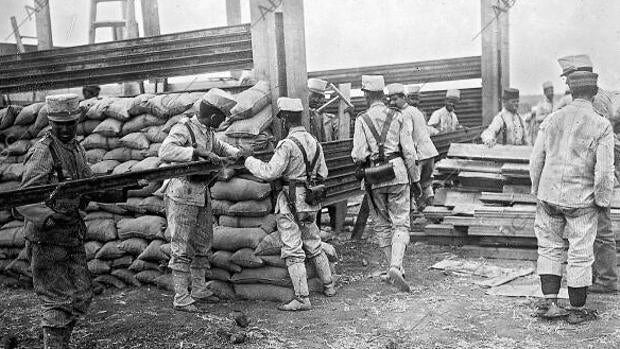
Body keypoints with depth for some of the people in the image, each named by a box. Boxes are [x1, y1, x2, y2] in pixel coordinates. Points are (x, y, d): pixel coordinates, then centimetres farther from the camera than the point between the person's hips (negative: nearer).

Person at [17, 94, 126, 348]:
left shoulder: (77, 149, 10)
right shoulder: (42, 152, -15)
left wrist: (121, 193, 5)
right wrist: (48, 217, -38)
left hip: (73, 235, 8)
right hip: (47, 239, -8)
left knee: (81, 297, 15)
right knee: (58, 302, -1)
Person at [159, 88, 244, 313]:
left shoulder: (208, 132, 9)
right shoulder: (183, 129, -16)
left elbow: (219, 146, 31)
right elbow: (165, 152, -33)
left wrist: (234, 152, 11)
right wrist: (198, 152, -37)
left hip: (202, 195, 9)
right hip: (182, 195, -9)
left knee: (203, 244, 15)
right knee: (182, 248, -3)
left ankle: (199, 290, 28)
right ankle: (181, 299, 4)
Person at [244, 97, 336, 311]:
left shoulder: (288, 144, -18)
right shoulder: (314, 142, 6)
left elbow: (269, 173, -20)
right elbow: (322, 174, 13)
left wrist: (249, 161, -6)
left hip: (291, 203, -8)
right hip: (310, 204, 8)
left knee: (293, 251, -2)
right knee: (313, 246, 21)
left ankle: (302, 299, 1)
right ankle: (328, 286, 33)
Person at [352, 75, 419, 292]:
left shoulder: (362, 120, -4)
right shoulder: (397, 117, 0)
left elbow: (358, 156, -10)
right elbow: (409, 152, -2)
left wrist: (358, 160, 13)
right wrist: (415, 178, 7)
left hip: (374, 180, 0)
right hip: (397, 174, 0)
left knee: (382, 225, 15)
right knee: (401, 224, 5)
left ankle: (396, 268, 18)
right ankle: (396, 266, -13)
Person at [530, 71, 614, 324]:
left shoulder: (552, 120, 0)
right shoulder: (602, 126, -10)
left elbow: (536, 161, 5)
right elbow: (604, 171, -11)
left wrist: (537, 190, 17)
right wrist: (603, 201, 2)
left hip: (549, 196, 3)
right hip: (582, 200, -3)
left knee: (549, 248, 15)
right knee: (580, 255, 8)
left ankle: (550, 302, 13)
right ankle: (577, 310, 19)